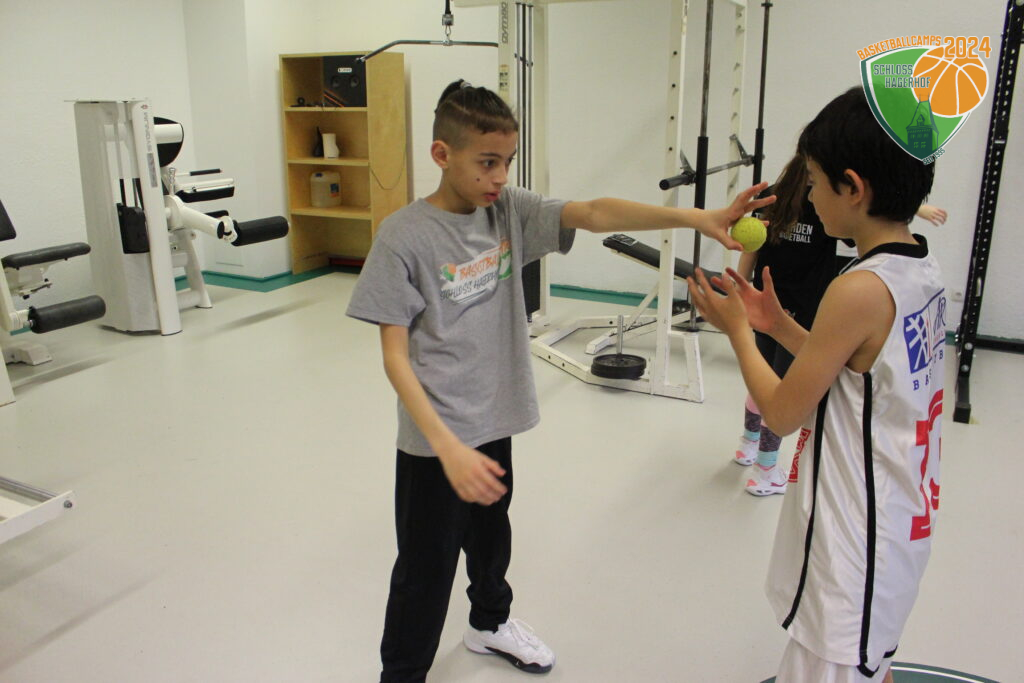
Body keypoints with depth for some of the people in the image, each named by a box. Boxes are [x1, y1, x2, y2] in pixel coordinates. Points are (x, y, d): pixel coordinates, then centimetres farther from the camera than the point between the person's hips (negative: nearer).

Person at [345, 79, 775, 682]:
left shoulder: (511, 211, -3)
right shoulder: (404, 237, -17)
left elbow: (594, 214, -16)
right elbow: (395, 356, -18)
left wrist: (698, 218, -29)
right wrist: (449, 447, -27)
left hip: (495, 421, 6)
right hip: (436, 441, -6)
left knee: (492, 535, 28)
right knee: (427, 571, 8)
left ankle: (490, 622, 55)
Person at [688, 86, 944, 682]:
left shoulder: (860, 290, -26)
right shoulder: (924, 270, 0)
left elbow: (783, 413, -17)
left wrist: (736, 329, -5)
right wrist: (777, 324, 7)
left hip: (855, 541, -9)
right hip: (898, 520, 9)